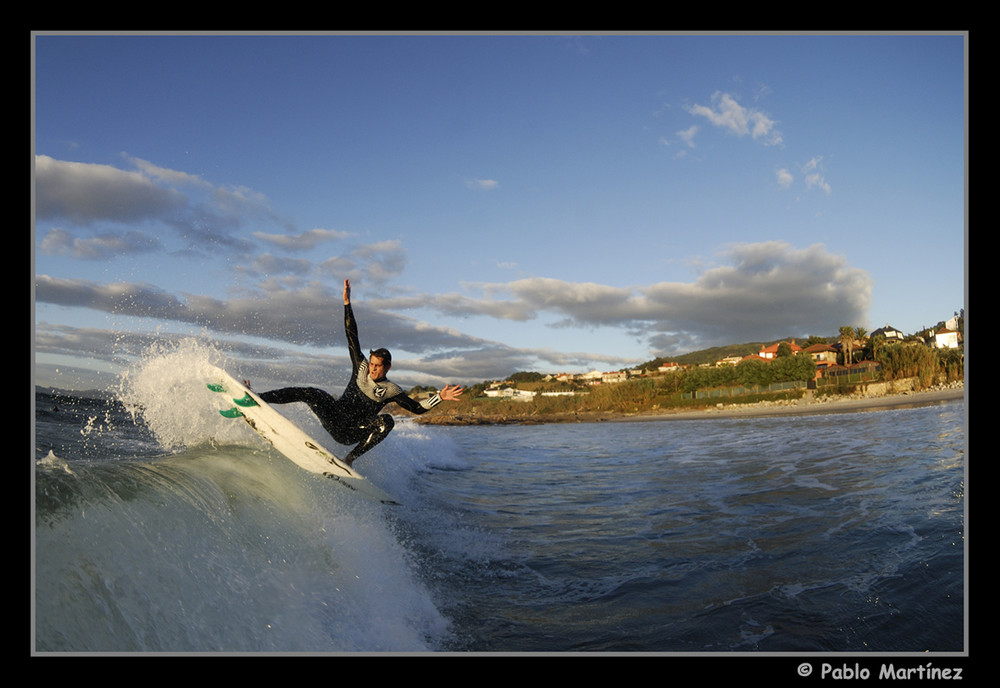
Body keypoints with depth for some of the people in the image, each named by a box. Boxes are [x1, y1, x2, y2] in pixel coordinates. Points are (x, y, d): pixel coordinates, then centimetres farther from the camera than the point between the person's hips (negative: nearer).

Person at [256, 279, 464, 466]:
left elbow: (417, 408, -6)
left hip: (350, 434, -2)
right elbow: (352, 336, 0)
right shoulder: (361, 367, 2)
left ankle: (350, 458, -28)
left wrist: (440, 397, -22)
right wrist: (347, 303, -3)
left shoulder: (391, 390, -2)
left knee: (386, 421, -28)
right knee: (311, 393, -22)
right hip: (333, 418, 2)